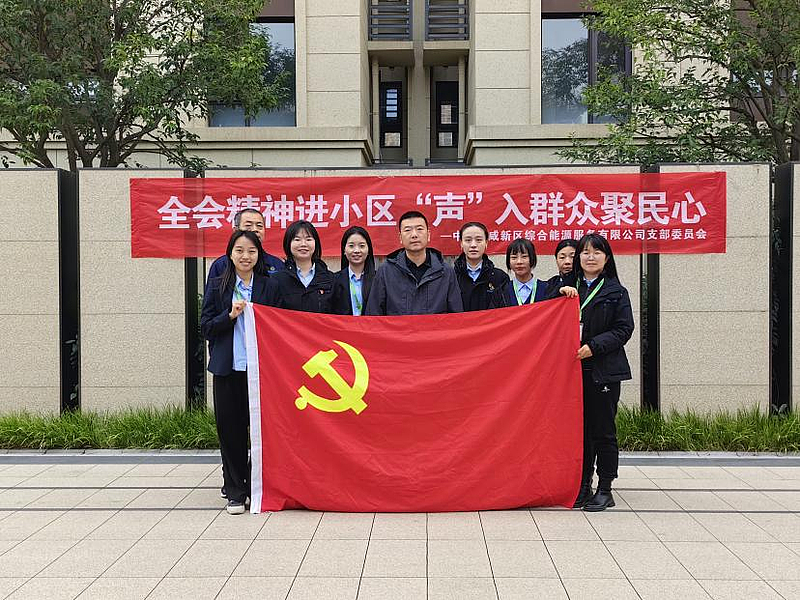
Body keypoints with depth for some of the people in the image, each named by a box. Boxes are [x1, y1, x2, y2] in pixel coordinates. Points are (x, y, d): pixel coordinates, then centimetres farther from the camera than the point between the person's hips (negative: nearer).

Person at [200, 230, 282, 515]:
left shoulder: (269, 285, 5)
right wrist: (231, 315, -11)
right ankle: (235, 491, 13)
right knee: (230, 429, 2)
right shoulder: (217, 285, 6)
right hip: (227, 368, 0)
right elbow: (206, 327, 3)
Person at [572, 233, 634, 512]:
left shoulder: (616, 292, 2)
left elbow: (624, 329, -5)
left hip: (604, 370, -3)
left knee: (603, 430, 0)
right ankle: (583, 485, 16)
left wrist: (593, 346, -15)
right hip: (574, 369, 3)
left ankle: (605, 489, 8)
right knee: (580, 429, 7)